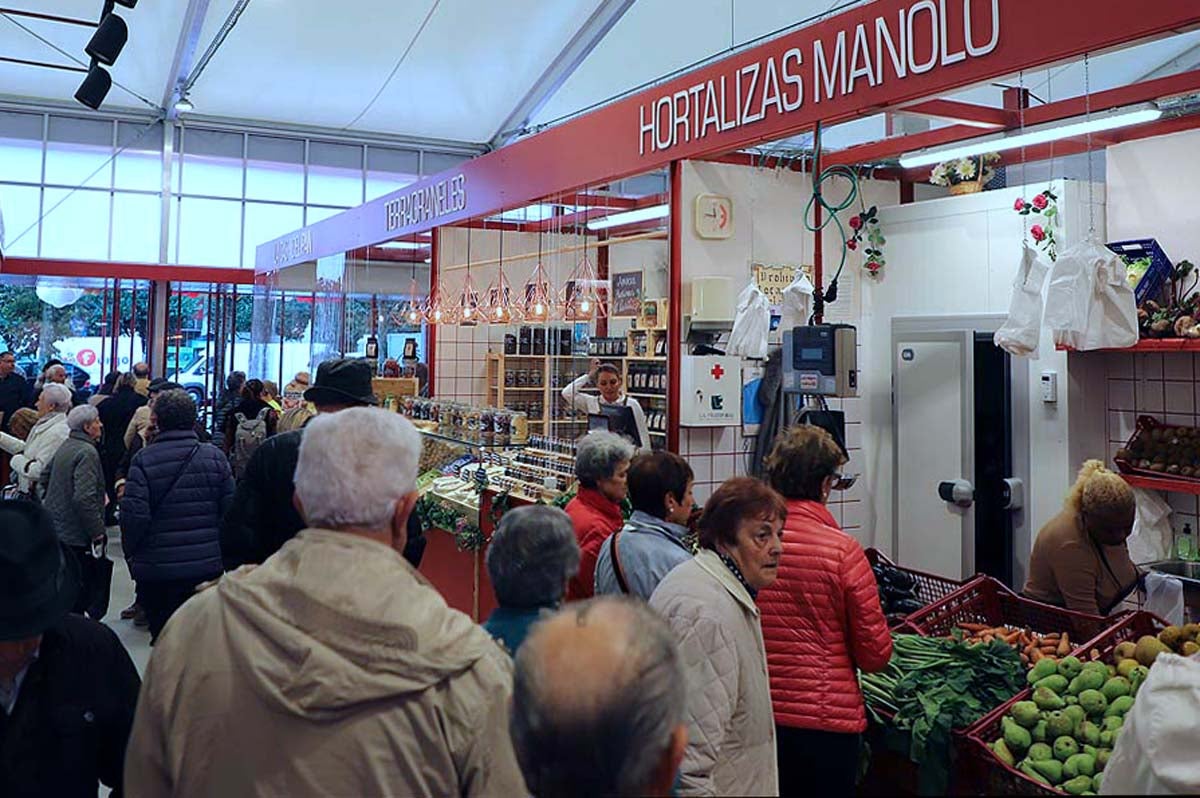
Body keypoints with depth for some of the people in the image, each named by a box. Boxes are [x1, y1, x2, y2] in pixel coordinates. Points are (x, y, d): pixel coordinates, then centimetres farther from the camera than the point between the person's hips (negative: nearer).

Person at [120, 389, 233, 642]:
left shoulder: (143, 460, -8)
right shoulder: (214, 457, -2)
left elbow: (133, 515, -12)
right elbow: (231, 510, -1)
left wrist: (131, 553, 5)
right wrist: (220, 549, 13)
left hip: (156, 569, -1)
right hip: (207, 566, 2)